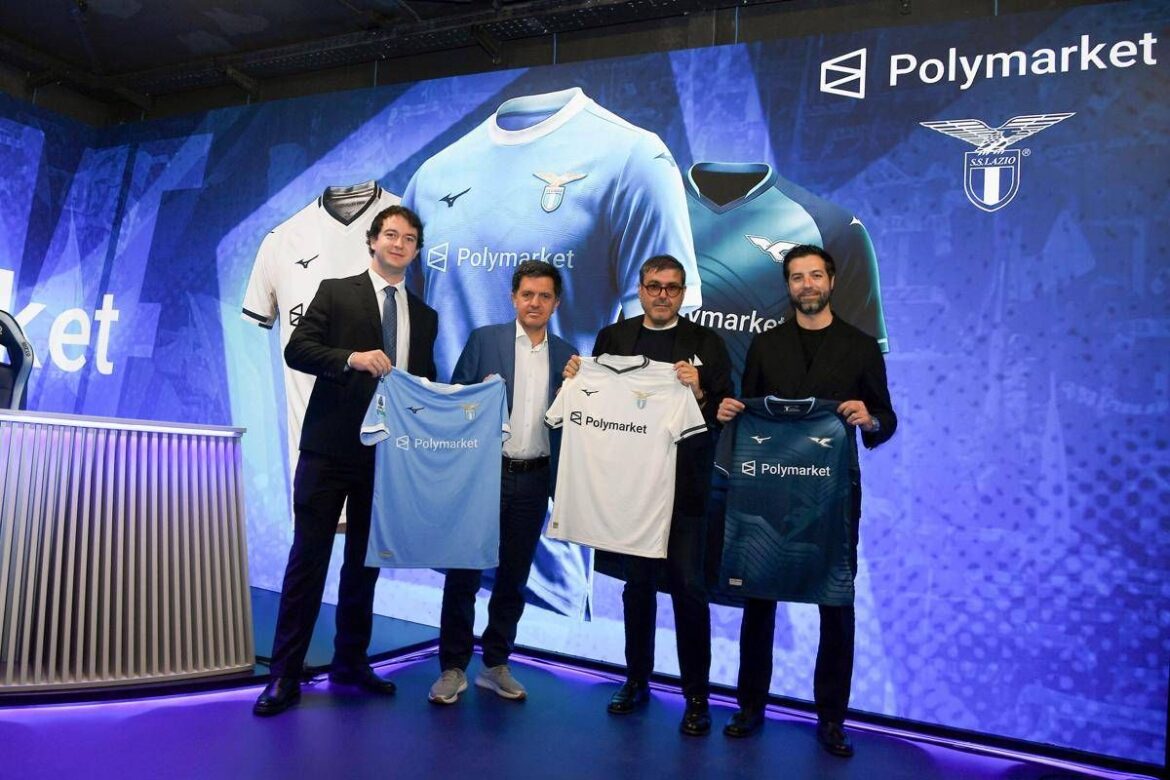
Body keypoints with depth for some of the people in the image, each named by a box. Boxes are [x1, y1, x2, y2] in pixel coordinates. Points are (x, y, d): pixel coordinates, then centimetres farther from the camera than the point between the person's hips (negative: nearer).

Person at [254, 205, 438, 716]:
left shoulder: (424, 317, 14)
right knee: (308, 558, -1)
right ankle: (285, 674, 9)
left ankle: (350, 661, 26)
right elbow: (297, 350, -8)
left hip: (387, 455, 4)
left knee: (365, 561, 13)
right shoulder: (335, 292, 3)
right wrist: (352, 358, -22)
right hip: (330, 448, -3)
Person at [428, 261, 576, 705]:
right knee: (464, 572, 4)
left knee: (514, 577, 12)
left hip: (533, 479, 3)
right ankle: (453, 668, 19)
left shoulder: (566, 355, 8)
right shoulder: (484, 339, 1)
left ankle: (496, 665, 27)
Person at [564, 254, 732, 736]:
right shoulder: (612, 337, 7)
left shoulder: (706, 343, 0)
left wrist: (700, 394, -21)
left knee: (687, 586, 0)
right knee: (637, 583, 14)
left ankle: (696, 695, 16)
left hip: (684, 484, -2)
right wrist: (576, 378, -8)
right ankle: (636, 680, 30)